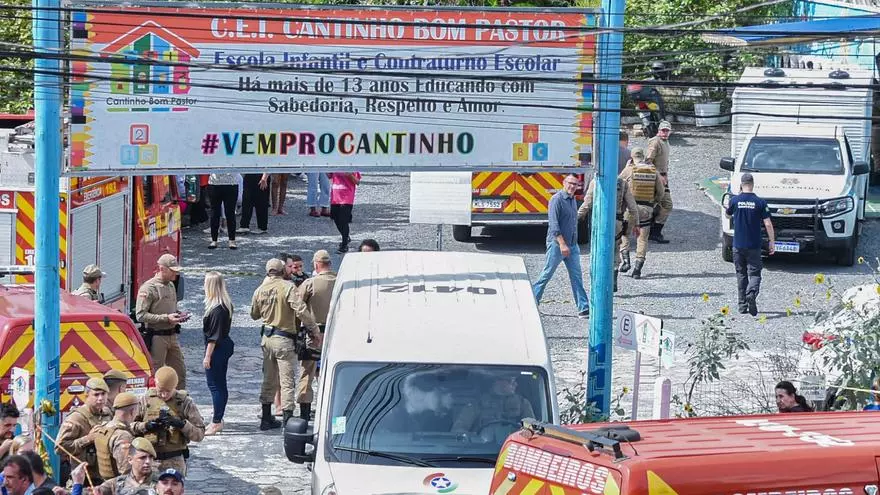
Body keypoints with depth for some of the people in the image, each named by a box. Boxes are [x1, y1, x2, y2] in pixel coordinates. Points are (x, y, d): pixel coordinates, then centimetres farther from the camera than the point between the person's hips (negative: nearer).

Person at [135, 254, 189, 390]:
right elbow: (140, 315, -19)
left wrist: (178, 315, 4)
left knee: (180, 372, 11)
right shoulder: (148, 288, -14)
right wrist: (166, 318, -23)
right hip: (156, 337, -8)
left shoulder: (171, 286, 13)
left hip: (172, 336, 8)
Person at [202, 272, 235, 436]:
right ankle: (217, 420, 23)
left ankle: (216, 422, -1)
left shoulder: (217, 309, -21)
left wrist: (208, 356, -18)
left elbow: (214, 335, -21)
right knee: (220, 384, 15)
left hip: (217, 348, -10)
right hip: (225, 346, 10)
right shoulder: (226, 304, 8)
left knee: (215, 385, -4)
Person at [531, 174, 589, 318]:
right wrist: (562, 244, -25)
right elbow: (553, 224, -19)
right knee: (547, 274, 1)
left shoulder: (573, 200, 13)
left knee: (576, 277, 2)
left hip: (572, 246, 7)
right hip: (557, 243, -7)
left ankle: (584, 309, -1)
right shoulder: (557, 199, -12)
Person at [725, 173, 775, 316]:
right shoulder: (760, 202, -7)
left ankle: (743, 306, 14)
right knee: (754, 273, 3)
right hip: (754, 245, -1)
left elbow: (727, 214, 17)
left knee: (741, 274, 13)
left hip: (738, 245, 1)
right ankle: (752, 293, -26)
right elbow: (768, 224, -8)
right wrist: (772, 243, 0)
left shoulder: (735, 200, -5)